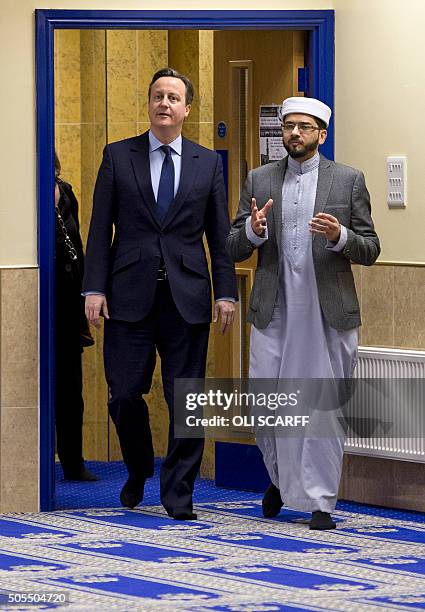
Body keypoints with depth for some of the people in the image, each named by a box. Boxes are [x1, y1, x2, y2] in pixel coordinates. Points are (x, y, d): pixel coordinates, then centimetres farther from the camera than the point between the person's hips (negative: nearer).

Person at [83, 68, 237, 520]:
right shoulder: (118, 157, 6)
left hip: (187, 297, 1)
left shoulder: (207, 164, 9)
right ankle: (138, 472, 26)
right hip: (130, 295, 0)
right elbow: (100, 229, 3)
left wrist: (225, 293, 0)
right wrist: (95, 288, -5)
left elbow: (219, 235, 9)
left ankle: (178, 493, 8)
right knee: (124, 394, 0)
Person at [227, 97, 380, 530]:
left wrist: (339, 236, -16)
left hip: (329, 313, -2)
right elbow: (234, 249, 9)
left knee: (325, 408, -2)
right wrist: (253, 229, -13)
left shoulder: (348, 181, 5)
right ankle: (281, 476, 28)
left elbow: (369, 250, 4)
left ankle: (320, 502, 6)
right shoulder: (259, 181, 10)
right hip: (273, 313, 2)